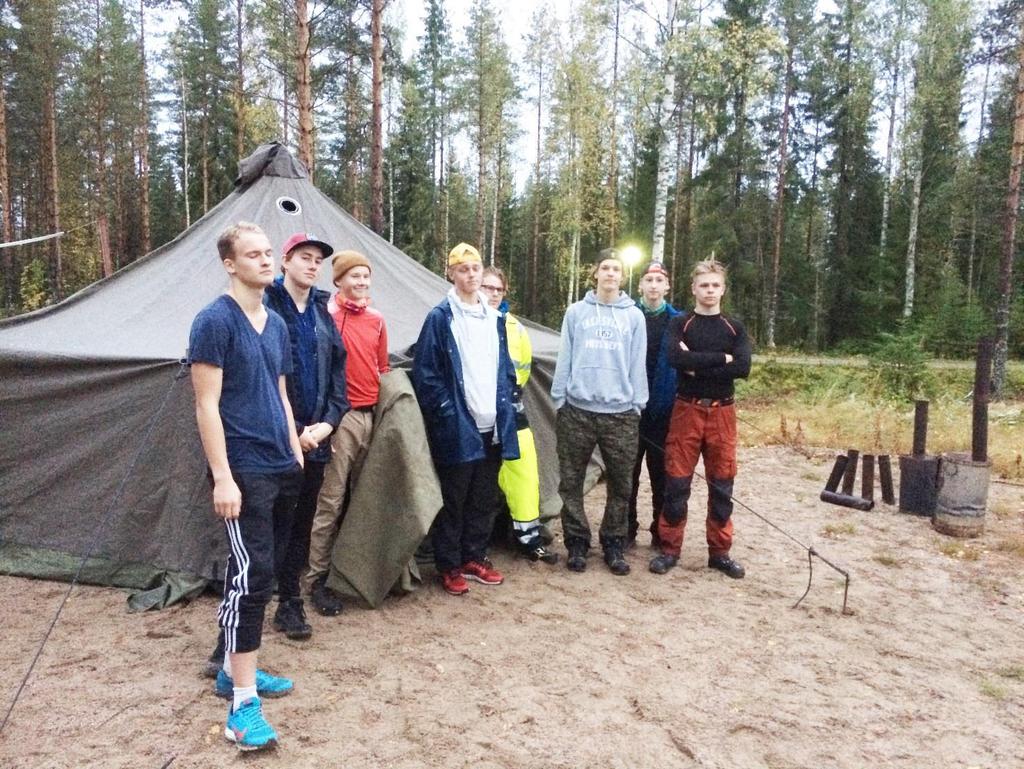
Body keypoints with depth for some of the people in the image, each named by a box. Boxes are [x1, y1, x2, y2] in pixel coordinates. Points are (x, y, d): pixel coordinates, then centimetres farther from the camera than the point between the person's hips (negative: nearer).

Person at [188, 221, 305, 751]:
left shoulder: (276, 324, 13)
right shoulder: (214, 321, -11)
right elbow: (207, 405, -15)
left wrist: (295, 451, 16)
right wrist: (222, 476, -19)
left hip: (279, 466, 8)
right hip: (243, 469, -8)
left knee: (253, 572, 15)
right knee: (251, 573, -8)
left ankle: (235, 666, 30)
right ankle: (243, 705, 0)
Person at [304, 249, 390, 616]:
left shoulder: (377, 320, 12)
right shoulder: (327, 315, -7)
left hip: (373, 415, 6)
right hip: (342, 416, -6)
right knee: (331, 500, -3)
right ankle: (317, 579, 9)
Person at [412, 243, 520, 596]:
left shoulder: (495, 318, 13)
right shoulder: (440, 318, -6)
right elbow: (425, 371, -9)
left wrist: (506, 405, 8)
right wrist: (447, 412, -13)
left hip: (492, 425, 6)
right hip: (457, 427, -6)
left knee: (484, 499, 14)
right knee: (453, 500, 4)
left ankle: (474, 558, 28)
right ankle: (449, 566, 18)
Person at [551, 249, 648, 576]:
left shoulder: (634, 316, 7)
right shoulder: (576, 312, 5)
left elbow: (638, 365, 6)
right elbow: (564, 359, 5)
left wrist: (637, 404, 2)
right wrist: (560, 399, 1)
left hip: (621, 413, 1)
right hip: (577, 410, 0)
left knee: (620, 484, 7)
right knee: (571, 481, 5)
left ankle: (613, 544, 23)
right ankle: (576, 543, 20)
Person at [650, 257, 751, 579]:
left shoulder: (735, 328, 7)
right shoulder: (679, 324, 2)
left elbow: (743, 368, -9)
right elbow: (675, 359, -18)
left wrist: (697, 367, -14)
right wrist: (721, 358, -14)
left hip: (722, 413, 2)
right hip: (687, 411, -2)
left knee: (721, 485, 8)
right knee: (677, 483, 1)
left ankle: (720, 552, 19)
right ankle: (669, 549, 13)